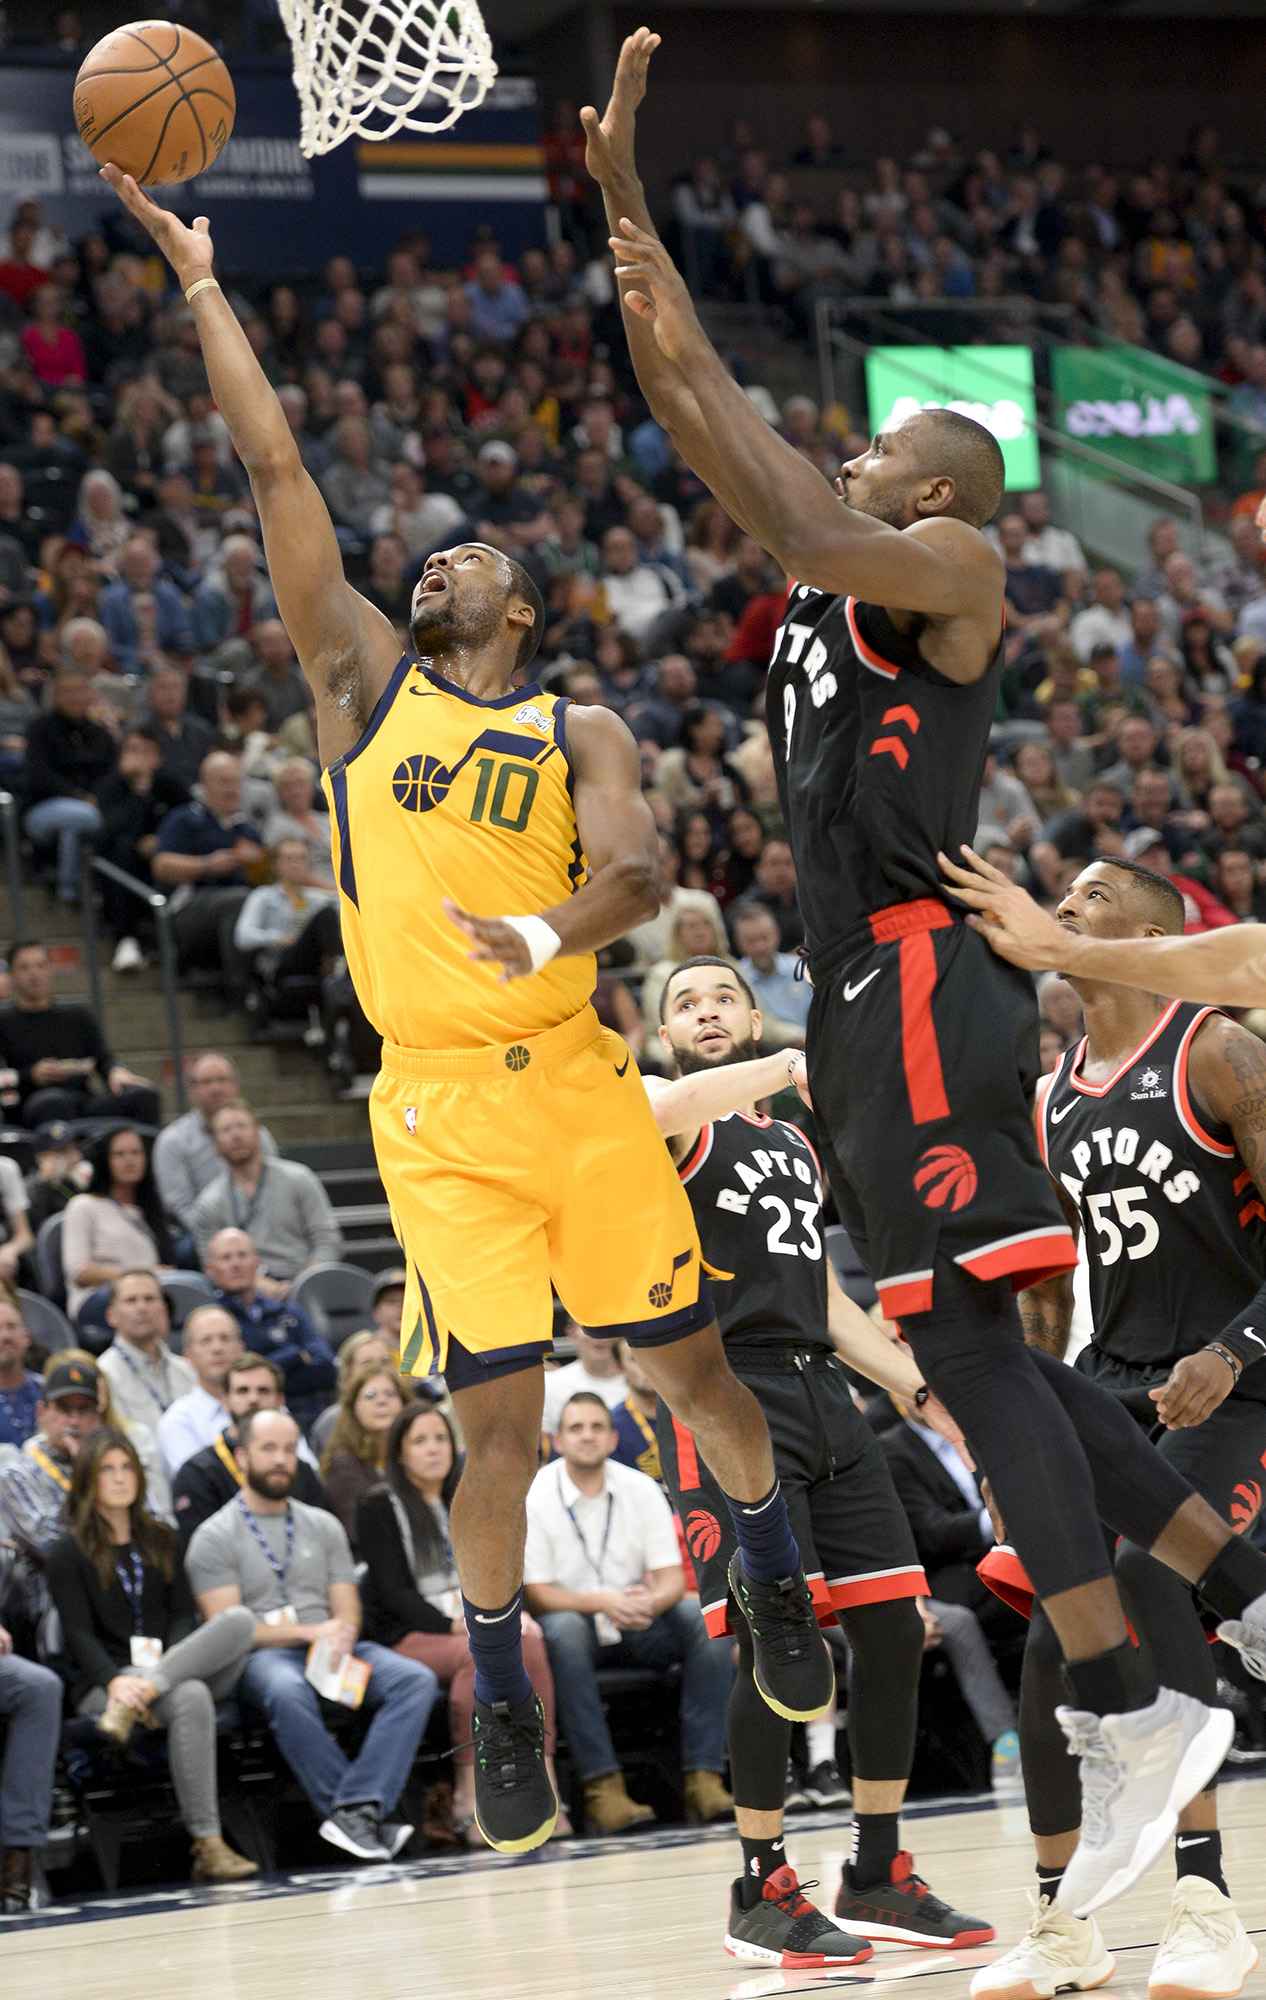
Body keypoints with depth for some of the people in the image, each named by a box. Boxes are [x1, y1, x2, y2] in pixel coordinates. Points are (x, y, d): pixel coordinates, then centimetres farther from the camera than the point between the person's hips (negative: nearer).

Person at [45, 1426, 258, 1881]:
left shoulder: (161, 1540, 23)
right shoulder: (68, 1553, 8)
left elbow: (183, 1613, 13)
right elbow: (79, 1634, -4)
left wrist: (172, 1656, -12)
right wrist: (115, 1680, -25)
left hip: (168, 1667, 4)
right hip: (102, 1684, -4)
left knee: (240, 1620, -26)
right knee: (189, 1699, -38)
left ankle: (146, 1696, -39)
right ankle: (207, 1846, -42)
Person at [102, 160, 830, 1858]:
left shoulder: (581, 735, 5)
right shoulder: (364, 680, 8)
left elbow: (636, 869, -14)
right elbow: (275, 467, 5)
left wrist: (549, 929, -36)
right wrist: (201, 286, 3)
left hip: (577, 1081, 0)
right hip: (438, 1108, 0)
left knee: (692, 1362, 8)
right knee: (499, 1418, -3)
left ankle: (774, 1575, 34)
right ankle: (502, 1706, 12)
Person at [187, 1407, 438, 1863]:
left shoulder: (323, 1526, 21)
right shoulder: (216, 1537, 6)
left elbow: (348, 1608, 15)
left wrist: (342, 1635, -11)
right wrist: (310, 1633, -14)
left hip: (332, 1650, 5)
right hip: (262, 1657, -5)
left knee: (418, 1680, -24)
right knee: (288, 1693, -42)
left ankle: (353, 1809, -36)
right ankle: (369, 1812, -35)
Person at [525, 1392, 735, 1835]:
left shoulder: (641, 1490, 2)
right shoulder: (534, 1498, -8)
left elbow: (672, 1578, -3)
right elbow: (536, 1594, -12)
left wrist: (650, 1601, -27)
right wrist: (603, 1603, -27)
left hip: (639, 1630, 3)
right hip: (575, 1622, -3)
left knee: (705, 1619, -24)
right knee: (563, 1629, -37)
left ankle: (703, 1778, -29)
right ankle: (602, 1788, -42)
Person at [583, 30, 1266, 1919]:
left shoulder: (951, 564, -3)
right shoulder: (841, 570, 21)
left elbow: (800, 528, -24)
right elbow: (697, 421, 22)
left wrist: (680, 357, -13)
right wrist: (625, 208, 17)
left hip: (921, 984, -10)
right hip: (870, 999, 10)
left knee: (967, 1341, -16)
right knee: (982, 1353, 11)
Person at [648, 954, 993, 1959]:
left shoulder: (796, 1145, 24)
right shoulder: (678, 1122, 3)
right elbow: (671, 1105, -25)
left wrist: (925, 1388, 17)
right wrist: (794, 1066, -23)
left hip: (820, 1389, 7)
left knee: (893, 1628, 2)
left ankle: (880, 1876, 13)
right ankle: (762, 1892, -3)